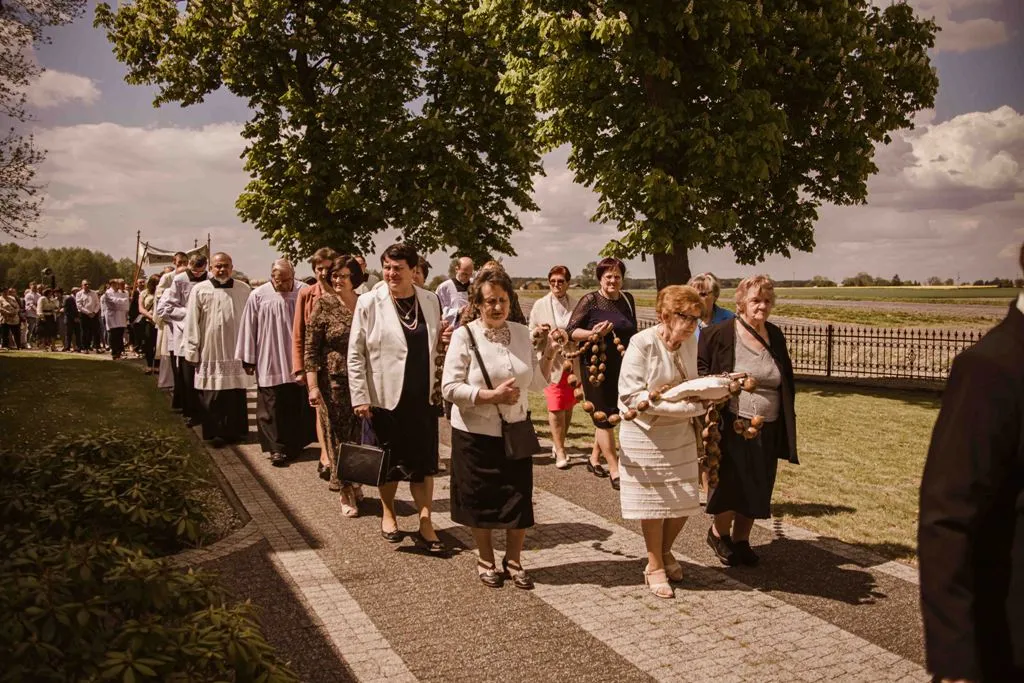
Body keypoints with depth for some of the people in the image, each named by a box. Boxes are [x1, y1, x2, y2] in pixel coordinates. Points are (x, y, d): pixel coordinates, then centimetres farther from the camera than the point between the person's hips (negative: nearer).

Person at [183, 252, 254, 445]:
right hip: (210, 352, -1)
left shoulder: (244, 290, 4)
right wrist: (192, 352, -3)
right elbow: (191, 323, 0)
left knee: (236, 394, 6)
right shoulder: (199, 290, 0)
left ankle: (236, 430, 17)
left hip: (236, 352, 1)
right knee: (212, 396, 2)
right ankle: (216, 433, 12)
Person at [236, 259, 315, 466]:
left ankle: (295, 444, 25)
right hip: (269, 363, -1)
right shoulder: (258, 296, -4)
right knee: (273, 408, 2)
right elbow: (249, 329, 1)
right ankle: (277, 447, 11)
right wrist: (249, 360, 2)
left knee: (298, 406, 10)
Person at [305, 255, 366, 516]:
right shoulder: (324, 304, -4)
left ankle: (355, 485, 28)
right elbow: (310, 349, -5)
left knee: (359, 437, 7)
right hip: (333, 383, -2)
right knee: (338, 438, 6)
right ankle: (346, 493, 20)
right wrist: (313, 386, -11)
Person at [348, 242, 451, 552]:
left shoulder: (430, 300, 3)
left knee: (425, 462, 5)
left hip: (423, 395, 3)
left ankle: (425, 523, 16)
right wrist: (360, 397, -10)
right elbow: (355, 354, -6)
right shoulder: (369, 302, -7)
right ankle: (388, 514, 34)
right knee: (390, 461, 13)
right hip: (386, 395, -2)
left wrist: (444, 339, -6)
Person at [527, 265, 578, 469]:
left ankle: (558, 445, 29)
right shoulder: (540, 305, 3)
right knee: (556, 408, -8)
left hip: (573, 362, 2)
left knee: (568, 407, 10)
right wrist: (540, 331, -12)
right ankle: (560, 452, -2)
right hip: (551, 362, -2)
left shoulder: (576, 305, 2)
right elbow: (531, 333, 8)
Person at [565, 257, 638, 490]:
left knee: (610, 415, 14)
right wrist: (593, 333, -26)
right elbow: (570, 332, -10)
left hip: (622, 367, 6)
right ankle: (615, 471, 2)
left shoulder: (627, 299, 7)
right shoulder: (589, 301, -8)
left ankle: (594, 459, 31)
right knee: (604, 417, -2)